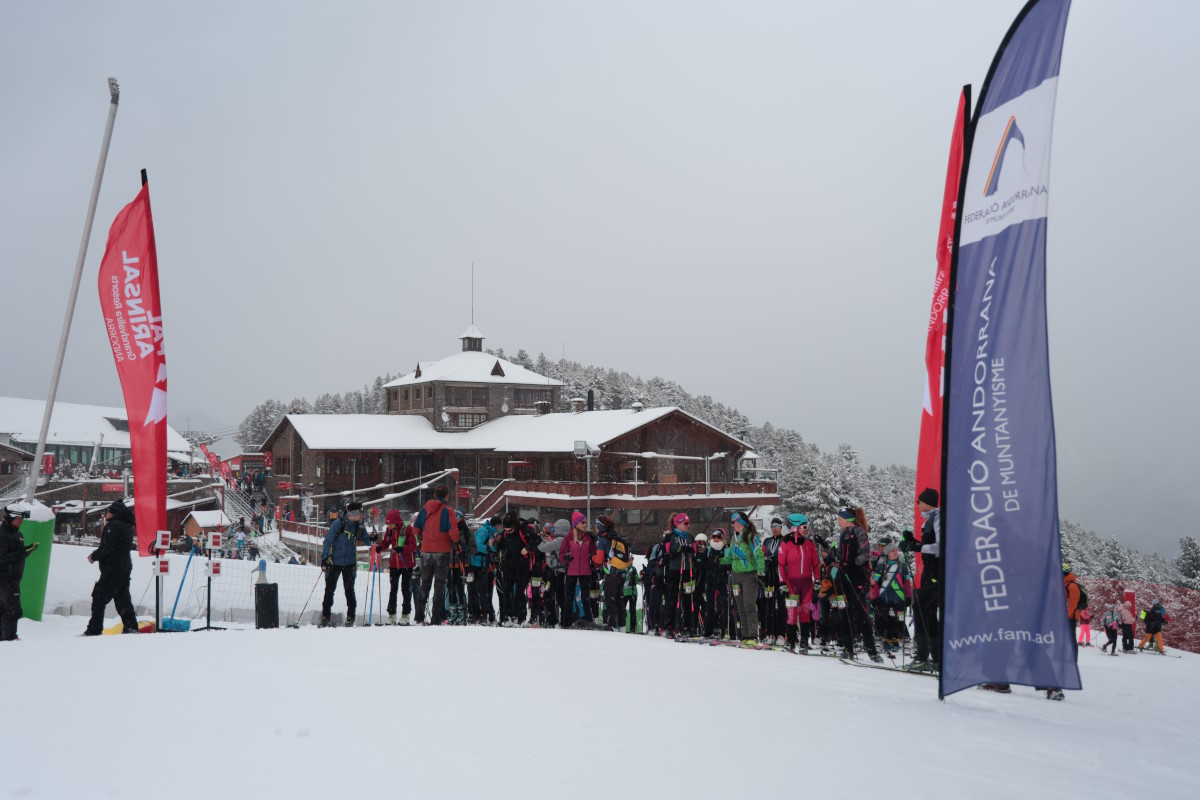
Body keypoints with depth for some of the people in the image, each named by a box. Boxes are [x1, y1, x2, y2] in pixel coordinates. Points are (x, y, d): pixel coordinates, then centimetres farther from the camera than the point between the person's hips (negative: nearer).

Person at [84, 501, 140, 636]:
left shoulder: (114, 526, -14)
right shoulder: (126, 526, 16)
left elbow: (106, 547, -19)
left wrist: (94, 556, -3)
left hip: (112, 570, -9)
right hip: (125, 567, 9)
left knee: (99, 598, -4)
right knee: (123, 598, 12)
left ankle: (94, 629, -4)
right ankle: (131, 626, 8)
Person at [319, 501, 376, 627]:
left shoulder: (360, 527, 0)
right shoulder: (338, 523, -12)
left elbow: (365, 540, 14)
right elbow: (328, 540, -11)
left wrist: (371, 538, -9)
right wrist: (324, 558, -18)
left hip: (350, 563, 2)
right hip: (334, 562, -2)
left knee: (349, 590, 3)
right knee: (329, 589, 4)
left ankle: (350, 617, 12)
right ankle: (325, 617, 14)